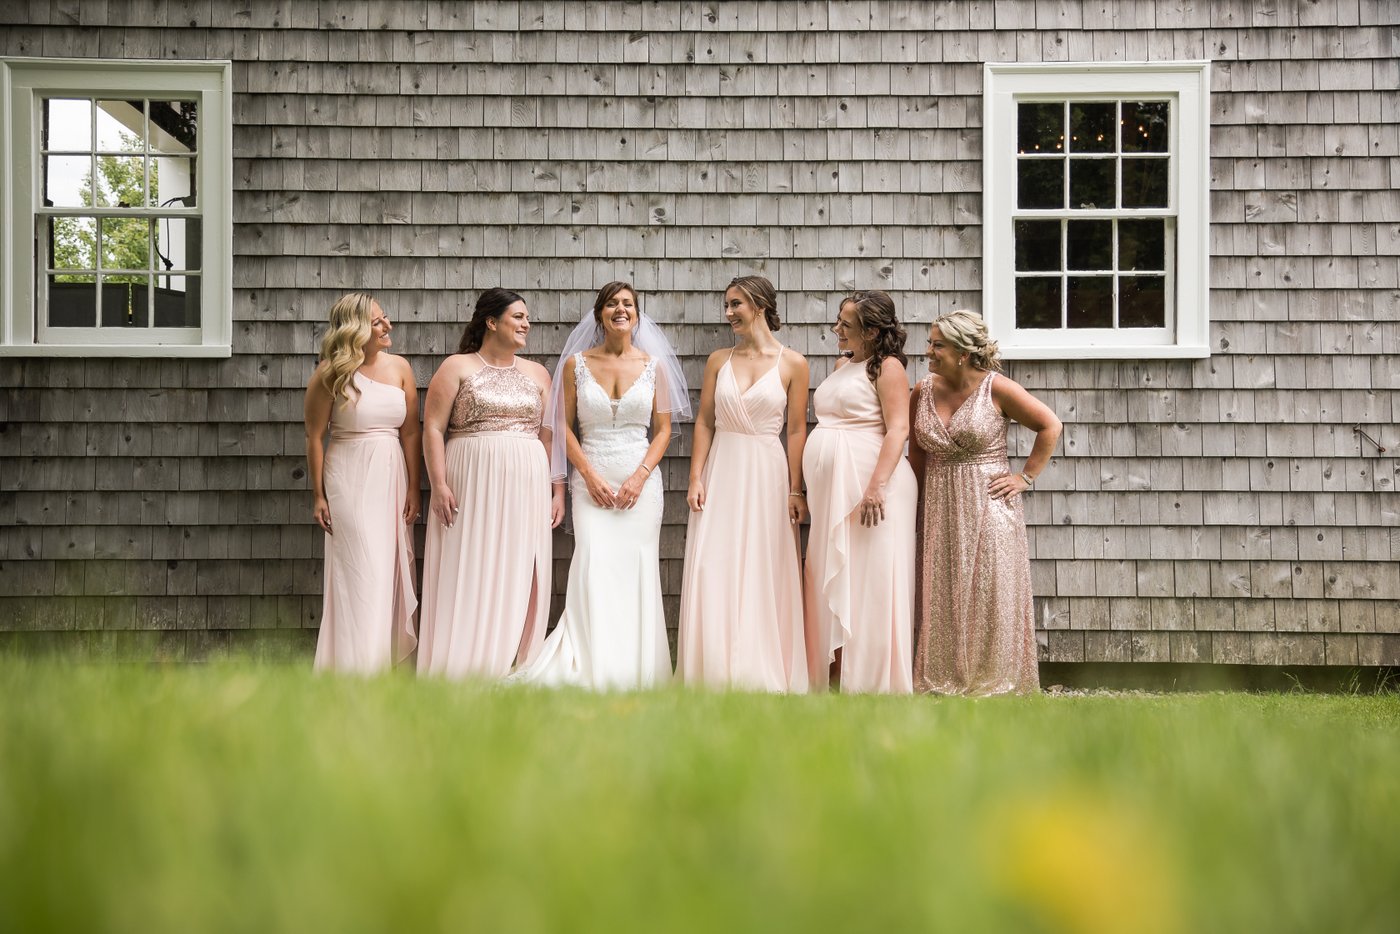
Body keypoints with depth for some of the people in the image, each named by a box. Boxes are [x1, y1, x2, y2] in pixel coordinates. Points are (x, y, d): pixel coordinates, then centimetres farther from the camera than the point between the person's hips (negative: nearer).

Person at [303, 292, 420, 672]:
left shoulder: (399, 367, 5)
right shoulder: (331, 373, -5)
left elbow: (410, 432, 5)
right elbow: (314, 436, -3)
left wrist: (413, 488, 0)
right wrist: (319, 495, -5)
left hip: (392, 477, 4)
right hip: (350, 480, -4)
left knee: (391, 571, 4)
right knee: (360, 573, -5)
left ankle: (386, 659, 13)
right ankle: (355, 666, 0)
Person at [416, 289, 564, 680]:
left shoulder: (537, 374, 15)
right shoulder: (457, 367, 4)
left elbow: (549, 436, 13)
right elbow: (433, 428, -2)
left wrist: (558, 491, 5)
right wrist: (439, 484, -12)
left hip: (526, 488, 4)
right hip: (471, 486, -3)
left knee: (519, 580, 1)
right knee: (468, 578, -5)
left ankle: (511, 670, 5)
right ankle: (460, 671, -2)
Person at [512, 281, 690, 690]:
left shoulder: (654, 365, 5)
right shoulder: (577, 364, 4)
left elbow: (663, 428, 6)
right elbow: (564, 425, 5)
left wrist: (639, 476, -7)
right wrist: (589, 475, -7)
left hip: (641, 482, 1)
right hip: (592, 482, -1)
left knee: (637, 574, -1)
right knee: (594, 569, -14)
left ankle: (635, 674, 4)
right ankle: (591, 672, -12)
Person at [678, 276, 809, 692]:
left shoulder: (792, 364, 0)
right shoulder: (719, 360, 7)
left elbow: (797, 431, 0)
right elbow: (704, 423, 7)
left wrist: (796, 491, -4)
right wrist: (696, 479, -3)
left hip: (767, 475, -2)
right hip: (722, 472, 2)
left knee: (764, 576, 0)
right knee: (713, 573, -3)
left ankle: (761, 675, 7)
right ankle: (715, 675, 4)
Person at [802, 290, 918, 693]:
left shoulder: (887, 367, -4)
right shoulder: (842, 367, 20)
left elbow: (898, 429, -13)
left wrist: (878, 485, -24)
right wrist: (810, 492, 21)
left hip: (870, 485, -8)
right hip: (833, 492, 8)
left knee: (869, 588, -8)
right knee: (832, 590, 5)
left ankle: (873, 684, -6)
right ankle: (836, 680, 8)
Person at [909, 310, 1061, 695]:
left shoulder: (995, 388, -8)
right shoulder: (923, 391, 5)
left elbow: (1050, 425, -3)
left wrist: (1026, 477, -5)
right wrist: (917, 501, 8)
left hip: (987, 504, -4)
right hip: (940, 508, 4)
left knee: (988, 594, -2)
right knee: (942, 598, 4)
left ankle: (993, 680, 5)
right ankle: (945, 682, 10)